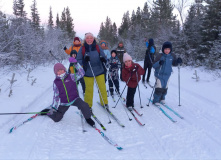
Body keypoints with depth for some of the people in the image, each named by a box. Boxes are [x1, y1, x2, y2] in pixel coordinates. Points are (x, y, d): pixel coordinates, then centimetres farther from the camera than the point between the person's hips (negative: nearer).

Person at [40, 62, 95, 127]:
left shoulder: (71, 77, -7)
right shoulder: (56, 82, -3)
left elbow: (81, 73, -20)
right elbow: (56, 95, 2)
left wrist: (75, 63, -30)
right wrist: (53, 107, -2)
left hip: (75, 99, -1)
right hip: (64, 103, 1)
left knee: (84, 106, -30)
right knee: (56, 118, 7)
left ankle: (88, 118, 0)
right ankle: (48, 111, 40)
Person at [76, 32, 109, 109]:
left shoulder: (97, 47, 1)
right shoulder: (82, 49, -1)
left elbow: (103, 56, 5)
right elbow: (78, 60, -2)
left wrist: (103, 59, -19)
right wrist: (84, 60, -22)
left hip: (99, 71, 1)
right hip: (88, 72, -1)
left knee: (102, 87, 5)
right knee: (89, 89, 7)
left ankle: (104, 103, 23)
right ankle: (88, 105, 23)